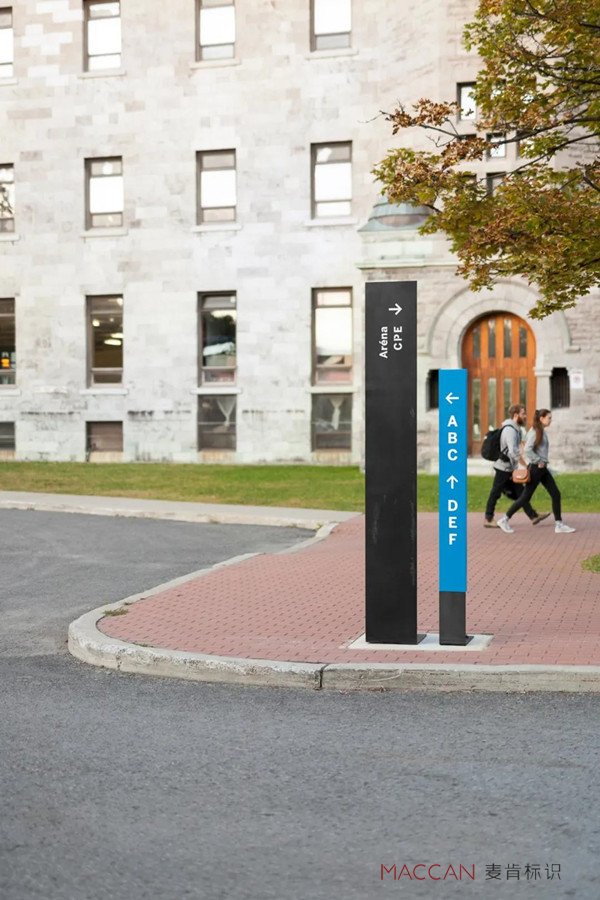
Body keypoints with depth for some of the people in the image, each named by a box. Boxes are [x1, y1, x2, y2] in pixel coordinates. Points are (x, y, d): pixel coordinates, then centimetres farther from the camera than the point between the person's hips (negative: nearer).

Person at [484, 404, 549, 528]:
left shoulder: (515, 429, 12)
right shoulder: (510, 430, -20)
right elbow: (513, 452, -30)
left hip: (510, 468, 9)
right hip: (503, 468, -9)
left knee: (520, 492, 7)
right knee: (495, 493, 0)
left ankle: (533, 517, 8)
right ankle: (488, 519, 8)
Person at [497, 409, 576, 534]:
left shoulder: (542, 432, 13)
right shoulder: (535, 432, -15)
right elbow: (527, 450, -25)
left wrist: (543, 463, 13)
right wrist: (539, 462, -17)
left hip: (543, 469, 9)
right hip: (535, 468, -9)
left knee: (556, 494, 4)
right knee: (526, 497, -2)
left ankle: (559, 525, 7)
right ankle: (504, 520, 9)